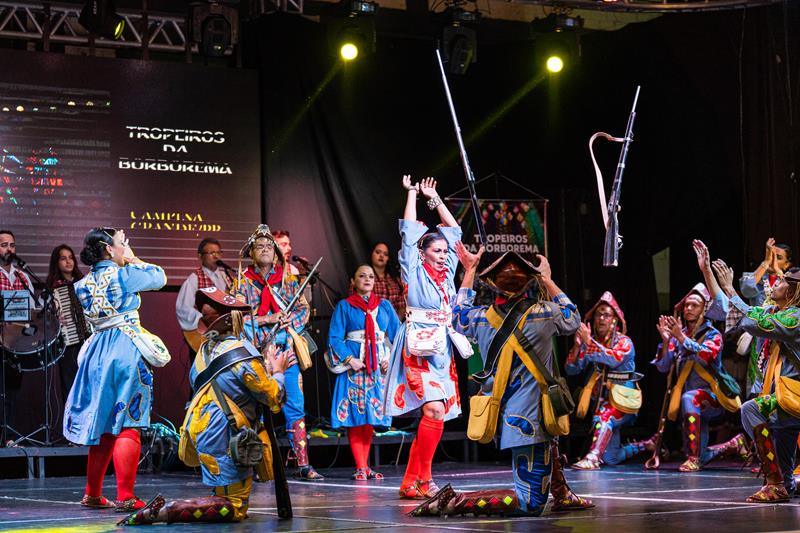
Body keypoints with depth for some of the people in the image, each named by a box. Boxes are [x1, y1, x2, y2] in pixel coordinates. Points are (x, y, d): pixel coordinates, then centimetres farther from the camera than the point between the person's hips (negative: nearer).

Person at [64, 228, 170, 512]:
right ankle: (125, 497, -9)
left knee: (101, 424, 16)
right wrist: (132, 259, 15)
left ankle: (93, 494, 22)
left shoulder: (84, 283, 9)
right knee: (127, 425, -5)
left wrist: (125, 262, 24)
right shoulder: (124, 274, -9)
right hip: (126, 352, -6)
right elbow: (159, 277, 6)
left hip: (97, 352, 6)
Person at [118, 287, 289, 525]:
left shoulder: (206, 348, 3)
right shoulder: (243, 356, -18)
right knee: (234, 509, -2)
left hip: (200, 433, 8)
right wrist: (278, 371, 7)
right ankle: (164, 509, -18)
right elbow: (273, 400, -10)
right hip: (225, 442, -8)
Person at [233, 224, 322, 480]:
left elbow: (304, 310, 9)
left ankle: (303, 464, -2)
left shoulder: (289, 280, 13)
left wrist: (287, 320, -11)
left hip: (287, 351, 2)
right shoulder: (243, 282, 6)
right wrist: (267, 319, -13)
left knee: (295, 406, -2)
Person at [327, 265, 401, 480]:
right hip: (355, 365, -3)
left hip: (378, 366, 3)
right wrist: (349, 359, -14)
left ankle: (365, 465, 10)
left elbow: (397, 335, 10)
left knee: (371, 414, 4)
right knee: (355, 416, -6)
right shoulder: (344, 306, 4)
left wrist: (392, 358, -5)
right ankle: (360, 467, -5)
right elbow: (334, 337, -2)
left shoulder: (384, 306, 13)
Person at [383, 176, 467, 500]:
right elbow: (409, 230, -1)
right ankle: (424, 479, -14)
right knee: (434, 409, -20)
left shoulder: (447, 272, 15)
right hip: (418, 348, -7)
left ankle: (410, 482, 7)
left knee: (433, 415, 2)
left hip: (442, 350, 7)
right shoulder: (414, 272, 0)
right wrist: (412, 193, 8)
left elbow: (453, 230, 23)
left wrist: (434, 198, 24)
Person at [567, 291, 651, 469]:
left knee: (603, 414, -38)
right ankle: (645, 445, 28)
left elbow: (614, 359, -25)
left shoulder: (624, 342, -3)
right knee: (610, 458, 3)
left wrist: (589, 342, -32)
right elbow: (571, 369, -1)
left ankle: (593, 457, -51)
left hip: (624, 401, -5)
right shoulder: (589, 344, 9)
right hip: (604, 398, 5)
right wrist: (577, 345, -16)